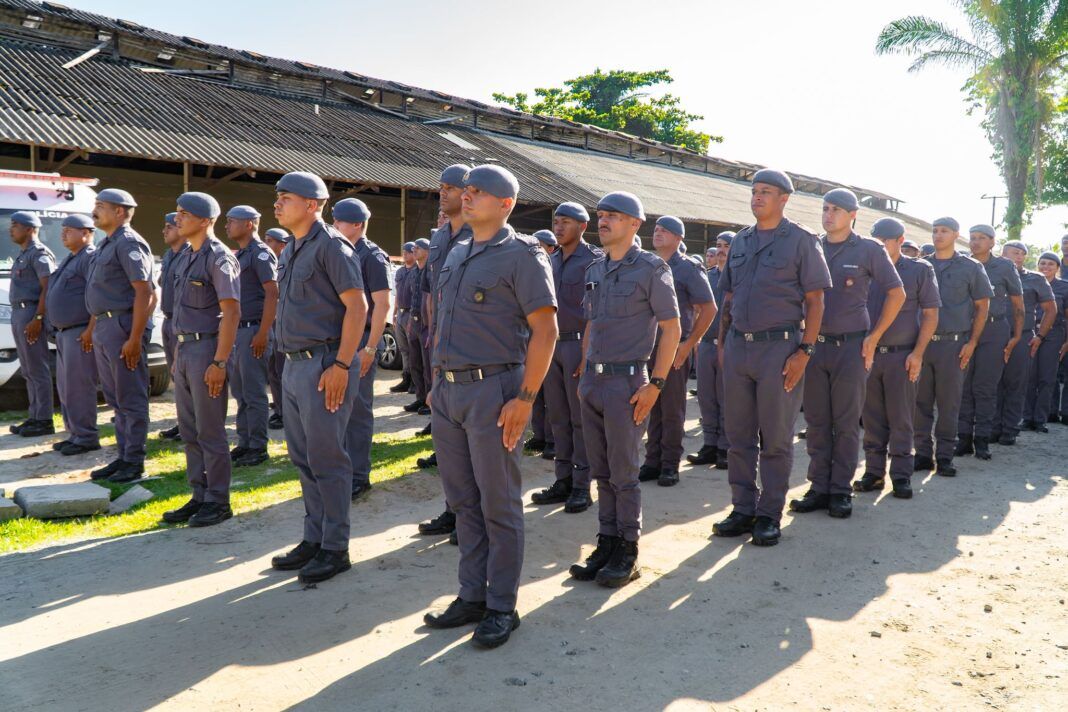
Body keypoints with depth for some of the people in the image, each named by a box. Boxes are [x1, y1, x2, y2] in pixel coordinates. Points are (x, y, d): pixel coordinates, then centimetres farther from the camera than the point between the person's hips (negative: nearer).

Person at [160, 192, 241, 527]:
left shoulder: (219, 258, -13)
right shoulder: (186, 256, 13)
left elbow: (231, 312, -18)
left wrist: (219, 363, -22)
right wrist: (178, 350, 15)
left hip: (206, 348, -9)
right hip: (184, 348, 9)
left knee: (210, 431, -1)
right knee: (189, 430, 13)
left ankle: (218, 502, 10)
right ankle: (199, 496, 23)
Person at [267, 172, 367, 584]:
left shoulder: (329, 245, -10)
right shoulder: (290, 251, 16)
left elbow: (357, 305, -17)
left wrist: (341, 366, -21)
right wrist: (291, 360, 14)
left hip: (323, 365, -9)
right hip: (294, 365, 9)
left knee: (326, 459, -3)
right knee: (303, 458, 14)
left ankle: (335, 548, 8)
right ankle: (313, 539, 25)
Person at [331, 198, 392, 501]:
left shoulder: (372, 256, -9)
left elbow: (382, 305, -14)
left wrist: (369, 349, -19)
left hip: (360, 340, -7)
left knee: (357, 409, -1)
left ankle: (358, 477, 8)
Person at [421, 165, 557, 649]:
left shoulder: (522, 255, -7)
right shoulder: (455, 255, 16)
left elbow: (545, 329, -13)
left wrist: (525, 397, -18)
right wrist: (437, 382, 16)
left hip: (493, 390, -8)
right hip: (448, 391, 8)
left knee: (499, 504, 1)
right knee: (463, 500, 13)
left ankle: (501, 608, 13)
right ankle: (472, 596, 25)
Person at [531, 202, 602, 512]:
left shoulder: (594, 260, -7)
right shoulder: (552, 260, 14)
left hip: (579, 344, -7)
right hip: (552, 344, 7)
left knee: (581, 419, 0)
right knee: (558, 418, 10)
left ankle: (581, 486, 7)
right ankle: (563, 481, 18)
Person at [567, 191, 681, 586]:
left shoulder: (651, 269, -7)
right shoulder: (595, 269, 13)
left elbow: (671, 329, -8)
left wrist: (654, 383, -13)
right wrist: (584, 374, 14)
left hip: (626, 382, -6)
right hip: (592, 381, 7)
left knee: (623, 473, 0)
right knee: (600, 471, 11)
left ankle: (627, 553, 11)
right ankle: (606, 543, 21)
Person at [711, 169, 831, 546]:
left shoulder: (801, 241, -2)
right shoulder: (740, 241, 14)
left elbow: (815, 301, -5)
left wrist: (804, 351, -13)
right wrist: (723, 343, 11)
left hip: (779, 346, -5)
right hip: (738, 346, 5)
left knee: (775, 438, 2)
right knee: (739, 436, 9)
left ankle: (769, 515, 11)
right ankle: (743, 509, 19)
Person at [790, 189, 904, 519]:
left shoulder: (869, 249, 0)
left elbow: (896, 294, 4)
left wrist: (873, 337, -1)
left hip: (850, 345, -3)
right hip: (814, 344, 3)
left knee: (846, 423, 3)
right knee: (817, 421, 7)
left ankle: (841, 491, 11)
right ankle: (819, 487, 15)